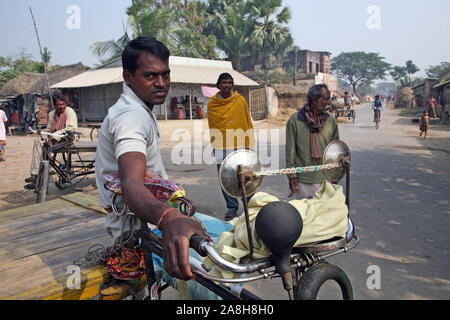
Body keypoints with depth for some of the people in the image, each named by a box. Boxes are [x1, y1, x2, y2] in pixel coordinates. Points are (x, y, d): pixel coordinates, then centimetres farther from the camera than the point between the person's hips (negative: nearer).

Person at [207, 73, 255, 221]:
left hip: (239, 147, -2)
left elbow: (248, 124, 4)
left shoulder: (240, 100, 1)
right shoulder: (212, 103, 6)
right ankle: (232, 208, 20)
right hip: (221, 148, 2)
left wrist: (249, 145, 2)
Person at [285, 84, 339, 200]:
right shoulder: (295, 120, -5)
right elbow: (290, 150, -3)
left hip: (325, 179, 2)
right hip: (302, 181, -2)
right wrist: (292, 176, -5)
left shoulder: (331, 121, 4)